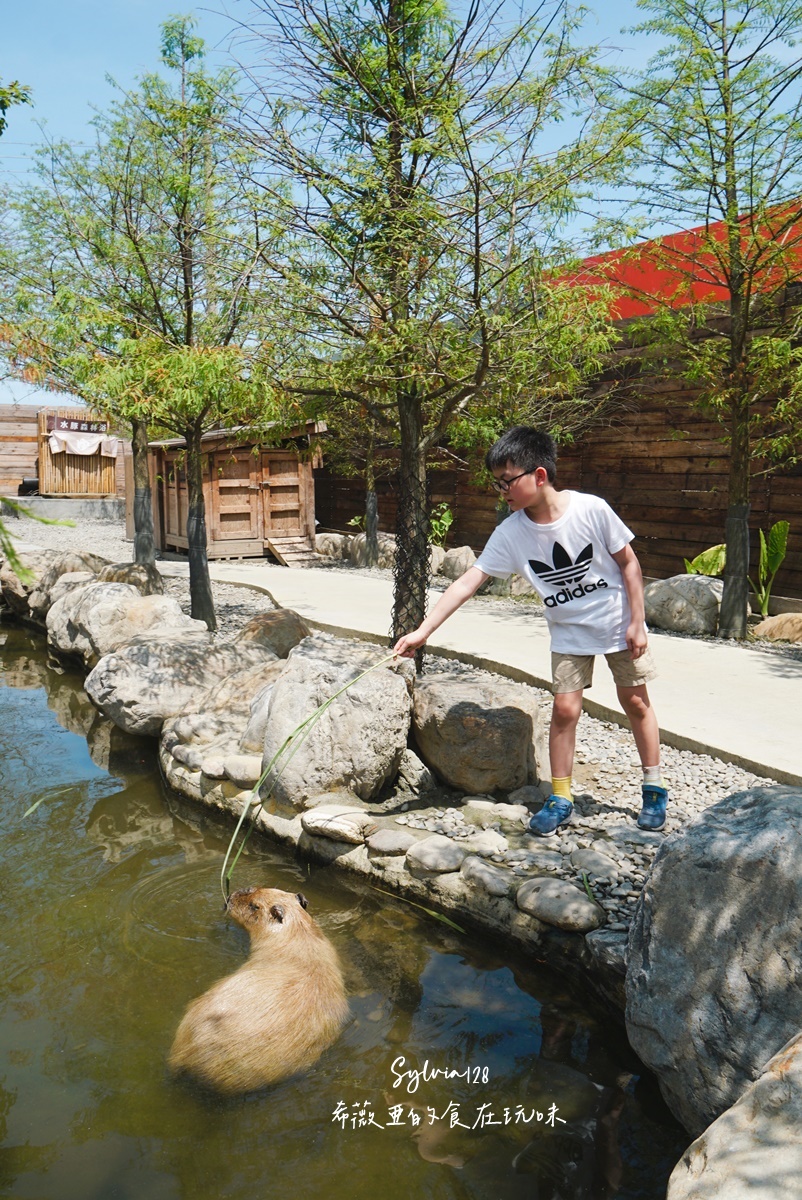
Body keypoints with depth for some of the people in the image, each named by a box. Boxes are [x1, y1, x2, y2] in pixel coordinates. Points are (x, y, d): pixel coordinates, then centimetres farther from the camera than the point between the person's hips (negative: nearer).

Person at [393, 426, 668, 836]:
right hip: (568, 633, 2)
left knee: (636, 703, 7)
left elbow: (628, 562, -11)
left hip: (619, 625, -2)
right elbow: (467, 582, -18)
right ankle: (560, 799, 14)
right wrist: (423, 630, -25)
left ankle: (654, 791, 25)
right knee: (564, 709, -2)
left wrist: (637, 623, -10)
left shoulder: (591, 509, -22)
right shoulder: (511, 533, -16)